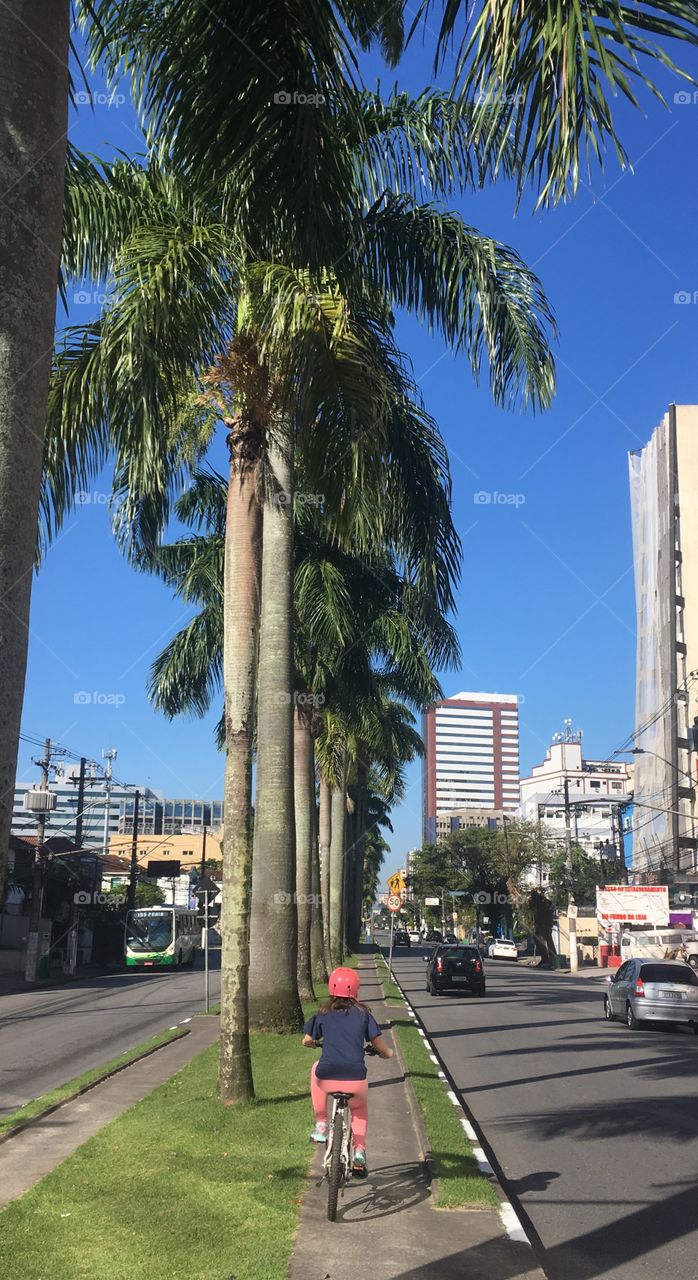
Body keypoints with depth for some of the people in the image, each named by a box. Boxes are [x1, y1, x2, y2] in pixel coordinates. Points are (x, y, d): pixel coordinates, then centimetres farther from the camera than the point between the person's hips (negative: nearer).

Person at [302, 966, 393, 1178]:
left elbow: (307, 1041, 19)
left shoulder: (323, 1013, 11)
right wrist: (387, 1053, 33)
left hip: (327, 1078, 0)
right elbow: (377, 1042, 11)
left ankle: (321, 1125, 29)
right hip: (355, 1078, 1)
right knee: (360, 1108, 33)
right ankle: (359, 1152, 16)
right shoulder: (363, 1013, 10)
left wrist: (315, 1044, 42)